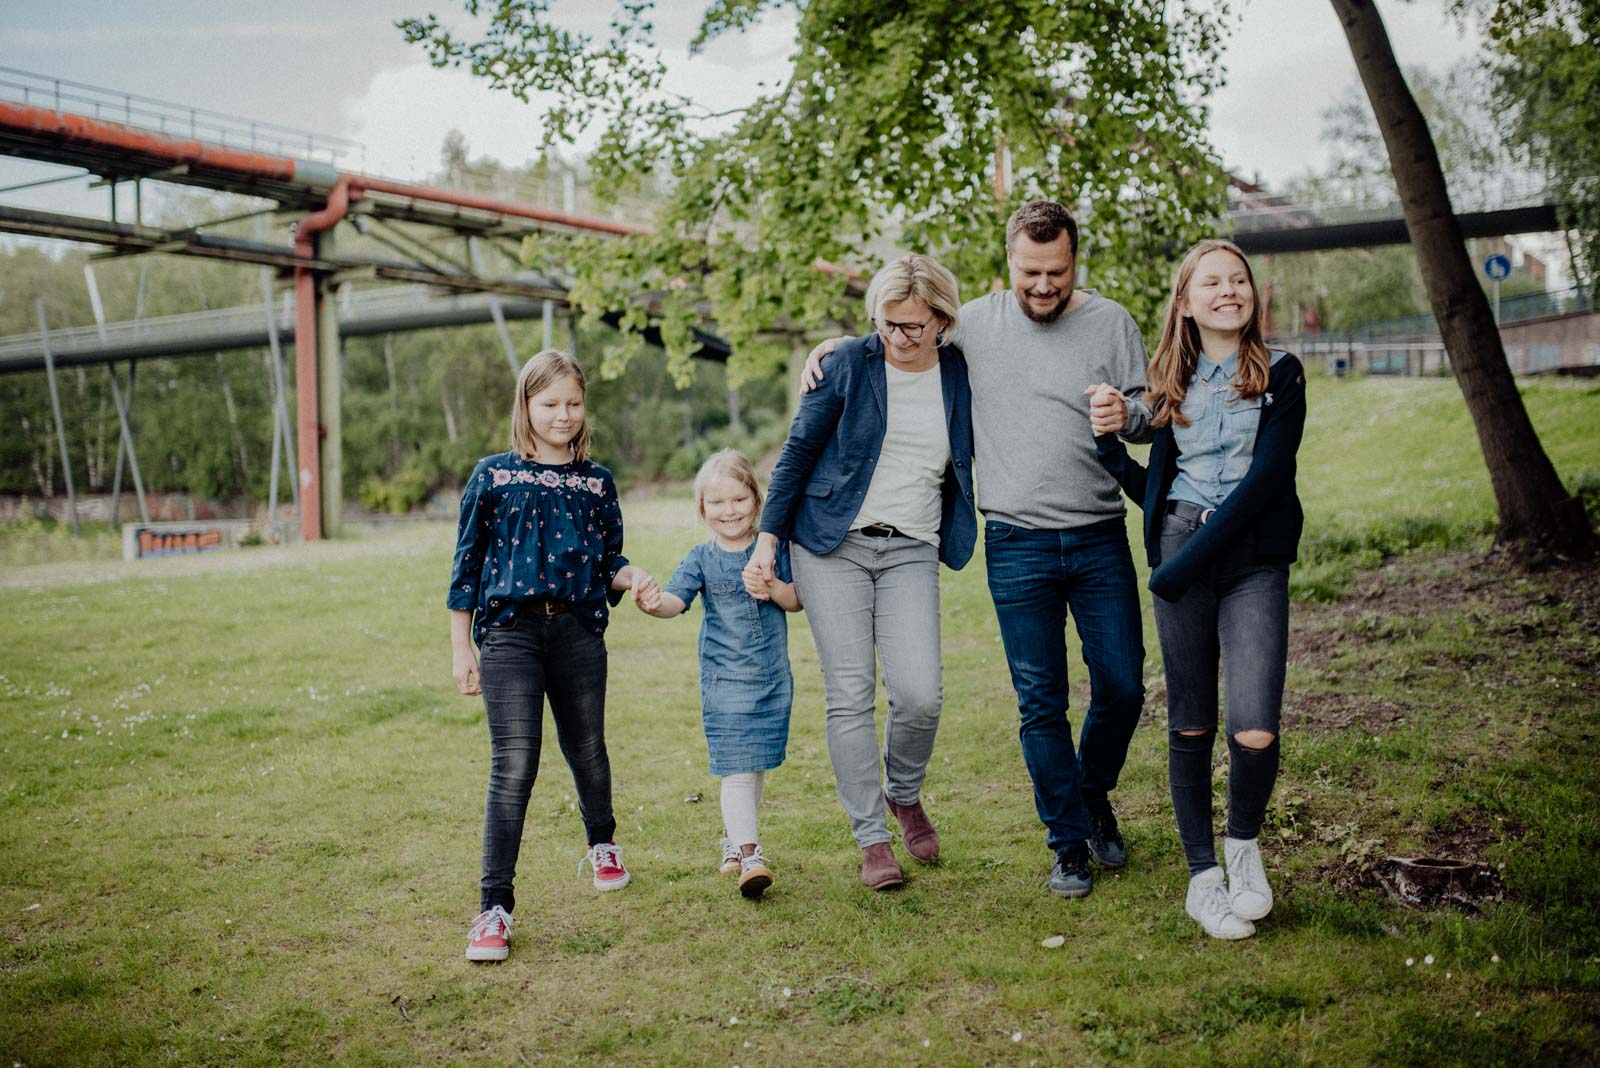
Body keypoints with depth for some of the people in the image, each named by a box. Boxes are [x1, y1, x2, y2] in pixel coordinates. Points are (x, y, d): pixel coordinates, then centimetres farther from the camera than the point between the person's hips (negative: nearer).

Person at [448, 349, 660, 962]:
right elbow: (467, 563, 6)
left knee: (586, 751, 16)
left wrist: (632, 579, -8)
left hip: (578, 629, 3)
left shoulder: (597, 482, 12)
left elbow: (609, 560, 16)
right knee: (513, 765, -9)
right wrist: (461, 647, 3)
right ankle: (494, 907, -3)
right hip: (510, 630, -3)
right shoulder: (493, 476, 5)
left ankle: (602, 844, 45)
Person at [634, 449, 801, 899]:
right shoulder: (702, 559, -3)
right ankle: (747, 853, -7)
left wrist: (773, 588, -20)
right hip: (725, 679, -3)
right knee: (737, 768, -9)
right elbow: (677, 598, -15)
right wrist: (656, 604, -38)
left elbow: (798, 600, 0)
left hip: (773, 678, 3)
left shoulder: (772, 549, 0)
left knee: (759, 765, 14)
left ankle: (734, 836, 32)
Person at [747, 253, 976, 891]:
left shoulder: (960, 375, 4)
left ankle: (904, 794, 19)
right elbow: (798, 451, 3)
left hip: (911, 551, 1)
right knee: (849, 693, -4)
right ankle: (872, 838, 9)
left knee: (920, 694, -12)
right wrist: (768, 540, 0)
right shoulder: (850, 363, -2)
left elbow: (968, 464, 16)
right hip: (833, 543, -1)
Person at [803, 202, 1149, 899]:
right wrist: (833, 345, 4)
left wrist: (1125, 414, -21)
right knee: (1041, 703, 3)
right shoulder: (974, 323, 4)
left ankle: (1094, 796, 34)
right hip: (1017, 546, -1)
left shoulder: (1110, 322, 2)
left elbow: (1148, 418, 2)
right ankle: (1068, 842, 19)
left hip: (1100, 540, 1)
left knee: (1122, 688, 6)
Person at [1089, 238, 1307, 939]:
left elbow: (1264, 478, -9)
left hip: (1252, 557, -2)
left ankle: (1243, 843, 17)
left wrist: (1184, 566, -14)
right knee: (1190, 724, 4)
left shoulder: (1280, 375, 2)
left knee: (1254, 732, -12)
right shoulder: (1172, 383, 13)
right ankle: (1202, 875, 17)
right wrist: (1109, 443, -4)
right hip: (1178, 547, 3)